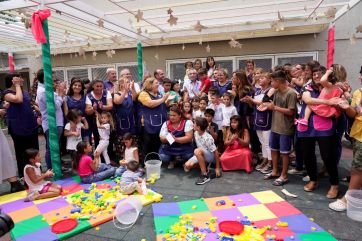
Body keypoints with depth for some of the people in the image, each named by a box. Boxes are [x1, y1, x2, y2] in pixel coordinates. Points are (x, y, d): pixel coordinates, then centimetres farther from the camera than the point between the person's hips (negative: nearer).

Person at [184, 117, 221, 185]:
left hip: (211, 156, -7)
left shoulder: (208, 138, -29)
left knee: (197, 151, -38)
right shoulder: (196, 133, -7)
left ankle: (205, 175, -28)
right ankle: (204, 165, 9)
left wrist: (217, 168, -20)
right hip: (201, 155, 7)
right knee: (187, 165, -15)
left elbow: (216, 152, -24)